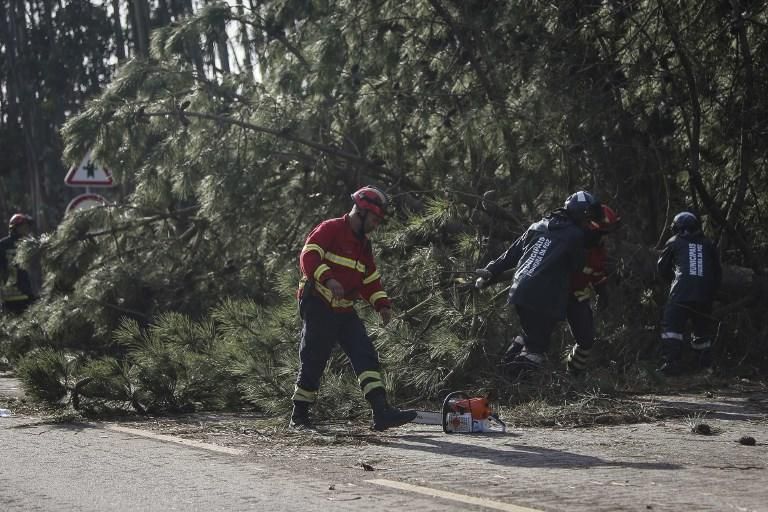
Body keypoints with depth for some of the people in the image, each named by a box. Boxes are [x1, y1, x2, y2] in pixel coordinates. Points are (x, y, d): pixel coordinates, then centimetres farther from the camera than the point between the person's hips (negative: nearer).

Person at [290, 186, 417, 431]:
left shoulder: (363, 245, 20)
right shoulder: (330, 230, -6)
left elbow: (370, 280, 24)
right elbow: (308, 256, -21)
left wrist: (382, 304, 8)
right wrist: (328, 279, -35)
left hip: (345, 312, 8)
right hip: (318, 307, -8)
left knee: (366, 356, -7)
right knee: (313, 362, -3)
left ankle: (382, 412, -16)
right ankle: (299, 417, 11)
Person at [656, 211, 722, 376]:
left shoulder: (675, 242, 11)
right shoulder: (708, 244, 18)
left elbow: (662, 268, 19)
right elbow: (718, 272, 20)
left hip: (681, 293, -3)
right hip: (704, 296, 4)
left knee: (672, 327, -4)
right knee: (702, 330, 18)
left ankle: (672, 363, -17)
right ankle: (705, 364, 18)